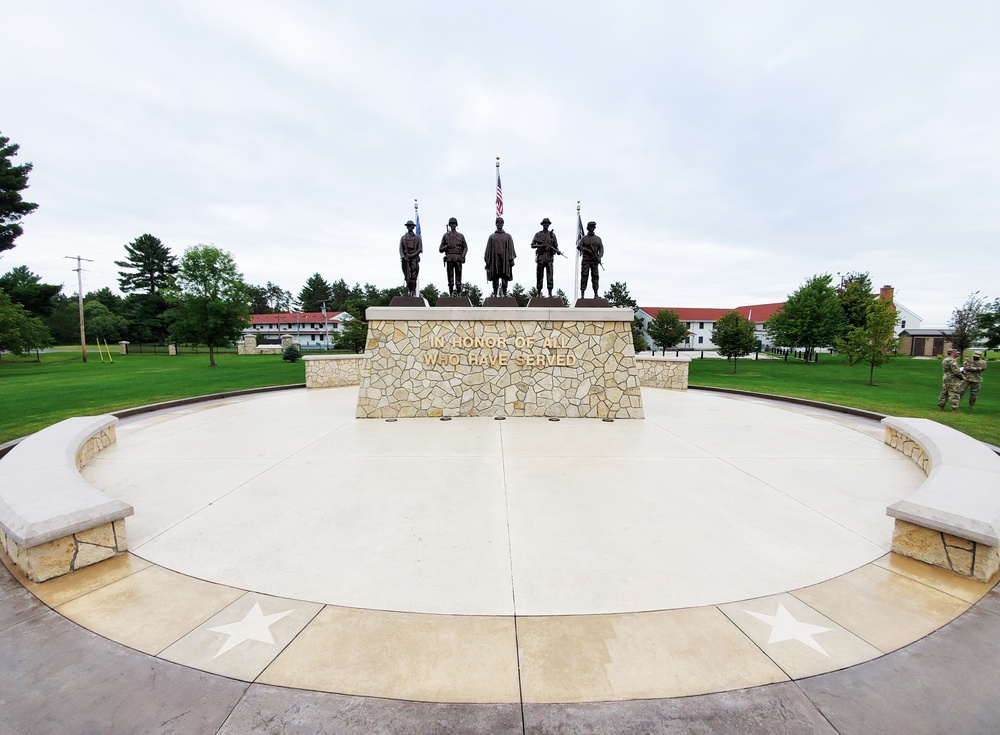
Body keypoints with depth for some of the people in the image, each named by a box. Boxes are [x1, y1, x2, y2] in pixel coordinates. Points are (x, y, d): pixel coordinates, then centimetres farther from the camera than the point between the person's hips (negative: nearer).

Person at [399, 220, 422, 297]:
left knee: (413, 276, -10)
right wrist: (403, 257, -10)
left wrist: (411, 255, -10)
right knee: (407, 277, -3)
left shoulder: (417, 238, 11)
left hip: (414, 258, -1)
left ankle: (413, 291, -7)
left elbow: (420, 249, 2)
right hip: (405, 259, 2)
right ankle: (408, 291, 2)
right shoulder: (403, 237, 16)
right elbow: (400, 249, 8)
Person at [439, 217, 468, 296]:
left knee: (458, 277, -5)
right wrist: (447, 246, -7)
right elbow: (440, 250, 12)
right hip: (449, 259, 0)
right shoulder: (445, 236, 14)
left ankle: (459, 294, -2)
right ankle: (451, 294, 0)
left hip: (458, 259, 0)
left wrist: (462, 256, -4)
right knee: (450, 278, -2)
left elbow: (465, 247, 12)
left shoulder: (461, 236, 15)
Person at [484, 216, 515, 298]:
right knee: (495, 278, -2)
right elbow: (488, 250, 10)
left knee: (505, 278, -3)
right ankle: (495, 294, 2)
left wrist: (511, 259, -4)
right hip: (495, 260, 0)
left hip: (505, 260, 0)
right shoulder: (492, 236, 14)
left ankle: (504, 293, 1)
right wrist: (487, 261, 2)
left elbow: (511, 248, 8)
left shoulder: (508, 236, 15)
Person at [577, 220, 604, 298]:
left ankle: (596, 295, 1)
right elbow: (578, 247, -6)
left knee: (595, 277, -2)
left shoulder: (598, 239, 14)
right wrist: (587, 250, -20)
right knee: (584, 276, -7)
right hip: (586, 260, -2)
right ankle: (582, 295, -7)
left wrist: (600, 257, -11)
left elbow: (601, 249, 7)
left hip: (595, 261, 2)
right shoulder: (584, 238, 8)